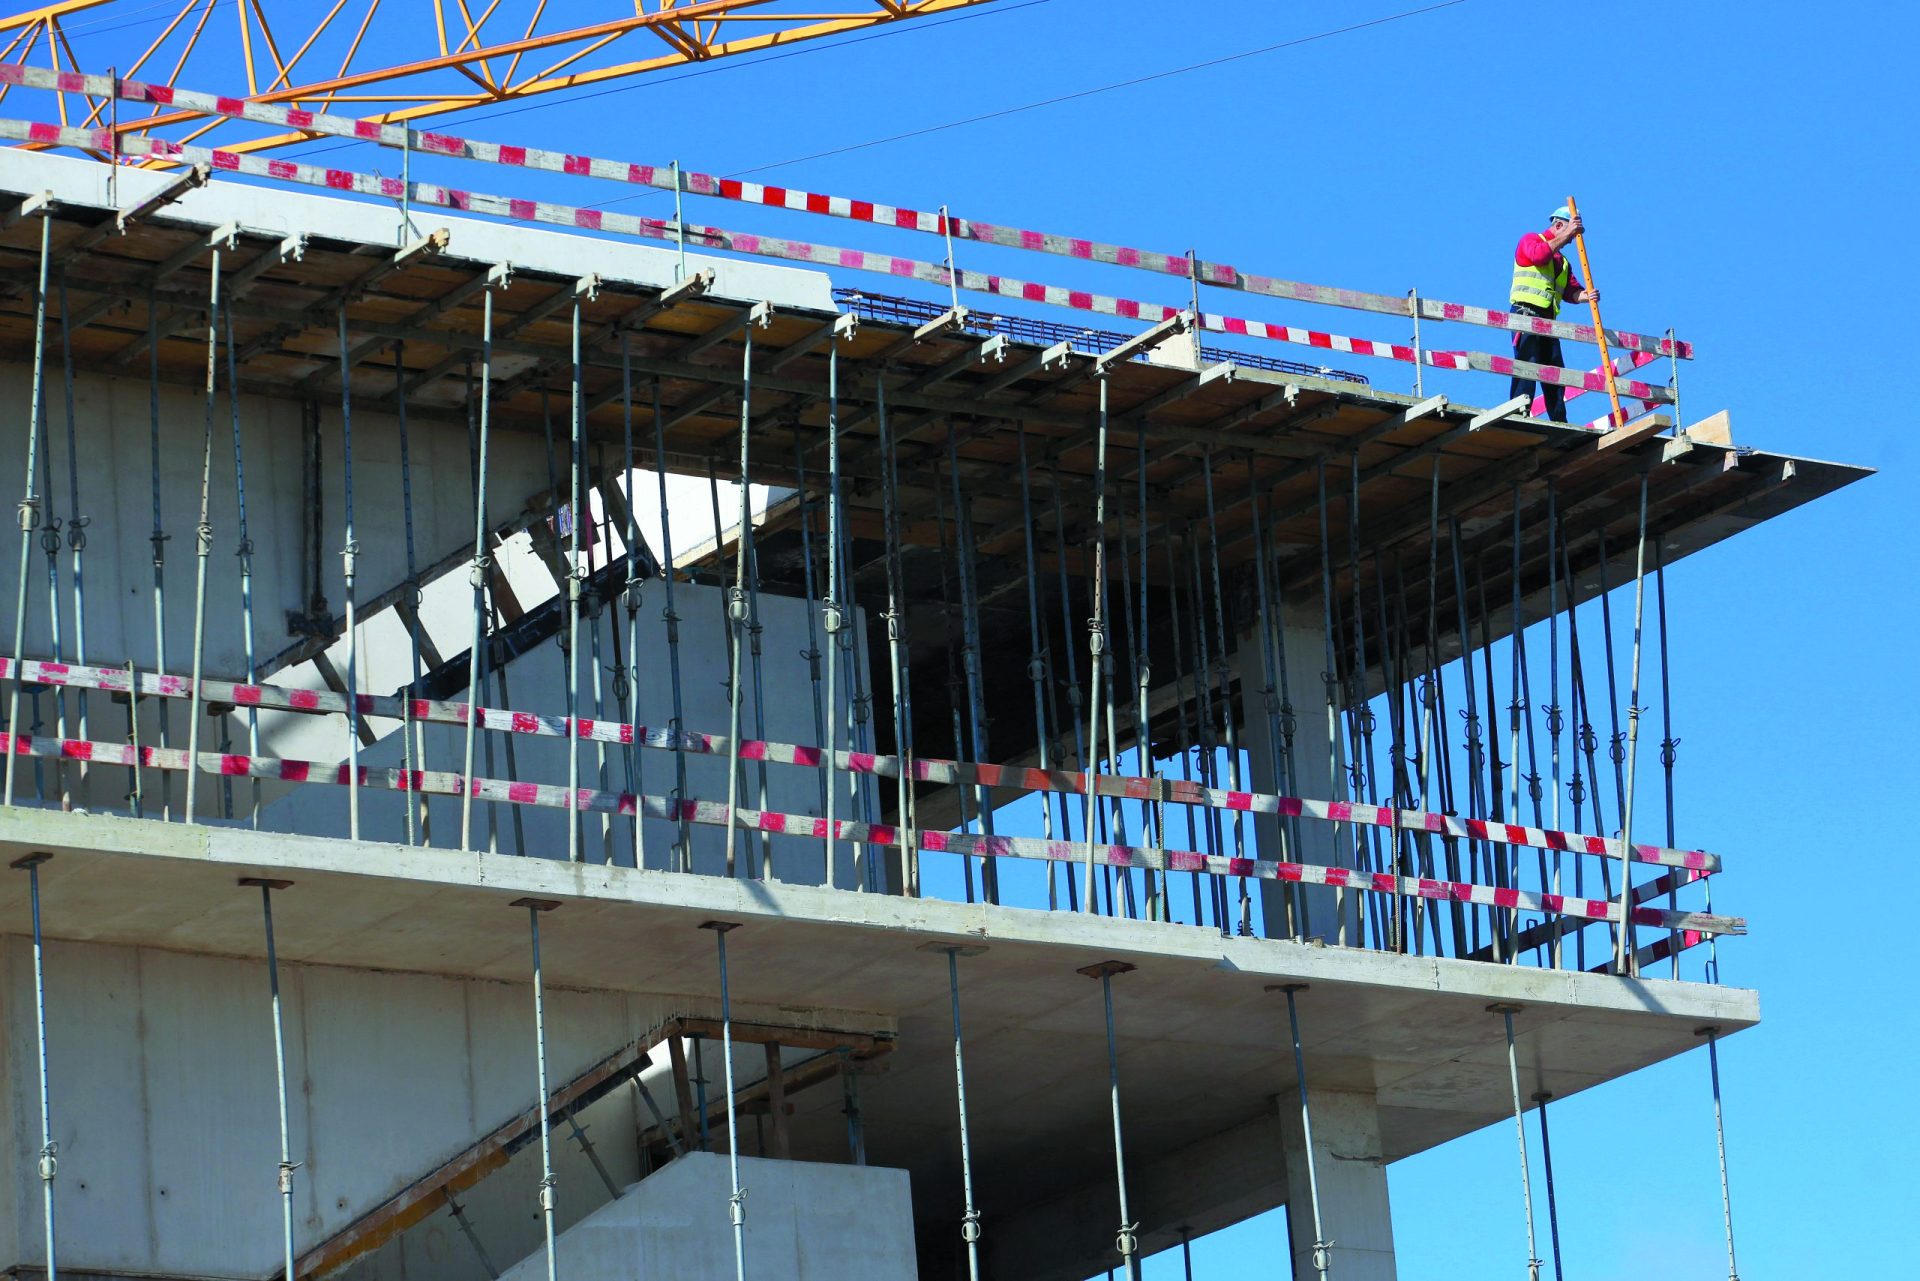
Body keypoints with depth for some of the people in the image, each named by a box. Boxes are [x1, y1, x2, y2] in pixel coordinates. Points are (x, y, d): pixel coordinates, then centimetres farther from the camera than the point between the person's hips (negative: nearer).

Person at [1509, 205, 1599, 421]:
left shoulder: (1563, 262, 28)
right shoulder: (1531, 240, 8)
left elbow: (1571, 291, 15)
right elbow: (1538, 255, -16)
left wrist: (1586, 295, -8)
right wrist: (1566, 234, -14)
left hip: (1548, 321, 8)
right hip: (1526, 313, -7)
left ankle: (1559, 423, 0)